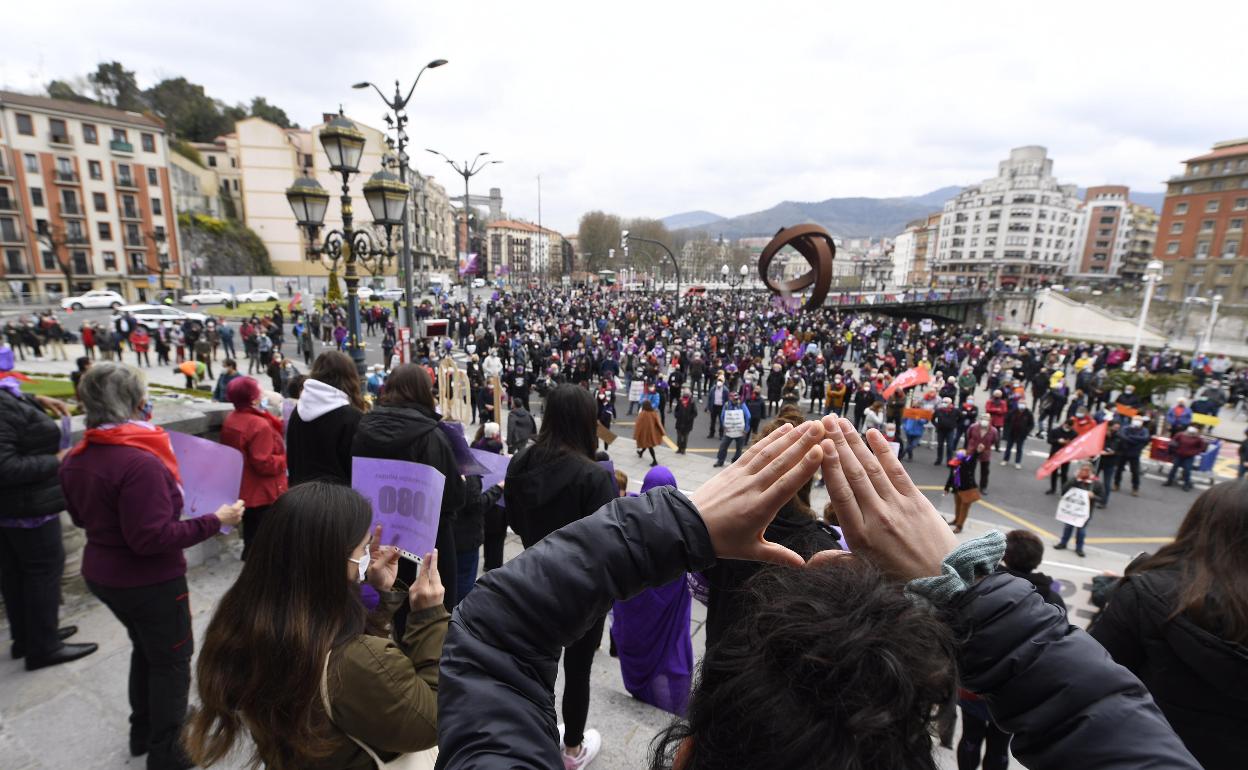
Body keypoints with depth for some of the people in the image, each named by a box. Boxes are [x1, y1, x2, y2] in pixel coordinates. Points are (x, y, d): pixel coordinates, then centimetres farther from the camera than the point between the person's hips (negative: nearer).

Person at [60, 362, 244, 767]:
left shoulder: (75, 459, -2)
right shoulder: (140, 462, -30)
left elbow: (82, 516, 14)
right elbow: (153, 537, -30)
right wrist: (215, 520, -26)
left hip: (101, 573, 9)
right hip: (149, 581, -8)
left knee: (146, 647, 27)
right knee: (172, 658, 10)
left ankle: (143, 729, 42)